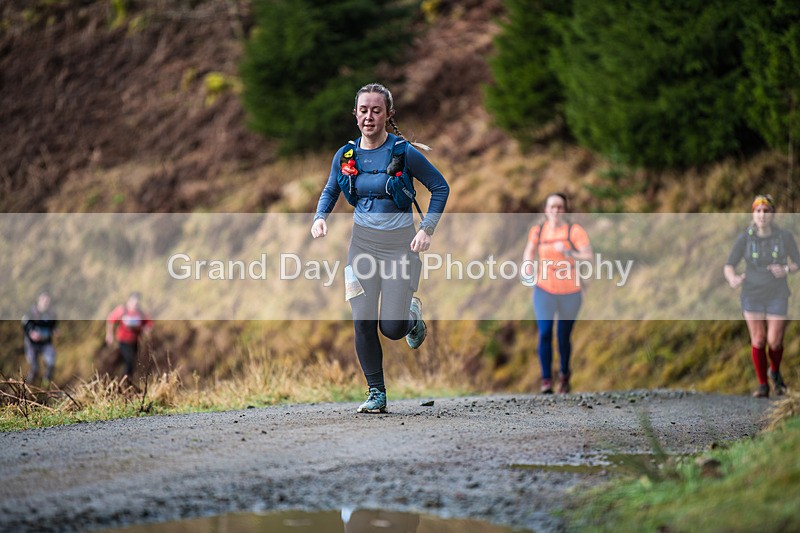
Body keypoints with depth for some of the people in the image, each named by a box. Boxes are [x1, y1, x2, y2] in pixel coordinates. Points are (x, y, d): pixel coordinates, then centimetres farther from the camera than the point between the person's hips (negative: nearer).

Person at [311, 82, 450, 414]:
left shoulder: (404, 152, -11)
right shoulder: (346, 155, 1)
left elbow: (440, 187, -1)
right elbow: (330, 192, 16)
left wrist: (427, 229, -9)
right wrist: (320, 218, -4)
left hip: (400, 245, -3)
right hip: (362, 243, 3)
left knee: (391, 329, -7)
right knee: (363, 323, -5)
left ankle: (411, 314, 30)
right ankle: (376, 395, 8)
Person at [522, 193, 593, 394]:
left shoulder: (575, 230, -9)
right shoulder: (537, 230, 0)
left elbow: (590, 257, -16)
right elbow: (529, 251, 18)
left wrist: (568, 253, -31)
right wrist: (527, 265, -2)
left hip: (570, 292, -1)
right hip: (544, 291, 1)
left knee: (564, 337, 7)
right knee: (544, 333, -16)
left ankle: (565, 373, 34)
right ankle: (546, 380, -11)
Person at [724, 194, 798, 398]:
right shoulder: (745, 238, -5)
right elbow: (728, 266, -4)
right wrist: (732, 278, -27)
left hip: (777, 296, 0)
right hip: (752, 295, 0)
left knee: (774, 341, -3)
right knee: (758, 340, -1)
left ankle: (775, 372, 29)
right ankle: (763, 385, 12)